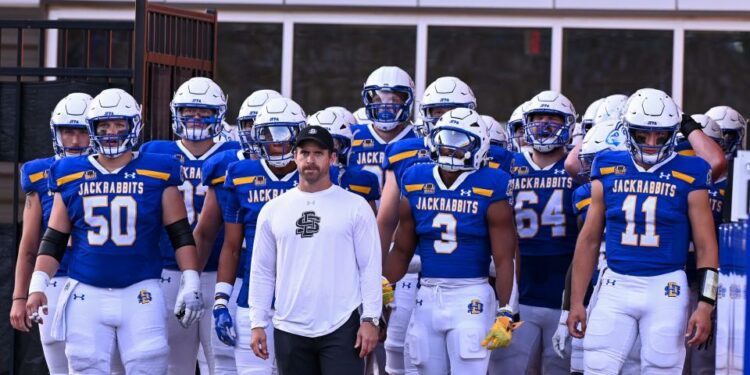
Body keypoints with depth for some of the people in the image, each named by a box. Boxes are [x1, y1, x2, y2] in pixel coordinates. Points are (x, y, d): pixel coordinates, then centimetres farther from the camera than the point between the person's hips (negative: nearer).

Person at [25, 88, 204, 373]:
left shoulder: (157, 174, 2)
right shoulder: (71, 176, 7)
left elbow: (181, 235, 5)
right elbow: (54, 240, 11)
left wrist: (191, 283, -3)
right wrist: (38, 286, 2)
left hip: (140, 295, -2)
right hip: (86, 296, 2)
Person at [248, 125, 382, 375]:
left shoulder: (355, 207, 1)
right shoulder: (273, 210, 9)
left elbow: (370, 267, 0)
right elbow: (262, 272, 12)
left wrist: (370, 319, -7)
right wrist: (258, 323, 6)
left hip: (341, 328, -3)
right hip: (290, 330, 3)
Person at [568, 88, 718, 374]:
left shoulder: (687, 176, -1)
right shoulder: (609, 171, 7)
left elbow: (706, 246, 0)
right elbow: (589, 240, 12)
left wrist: (705, 305, -8)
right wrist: (576, 302, 10)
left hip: (666, 289, -2)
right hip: (616, 287, 2)